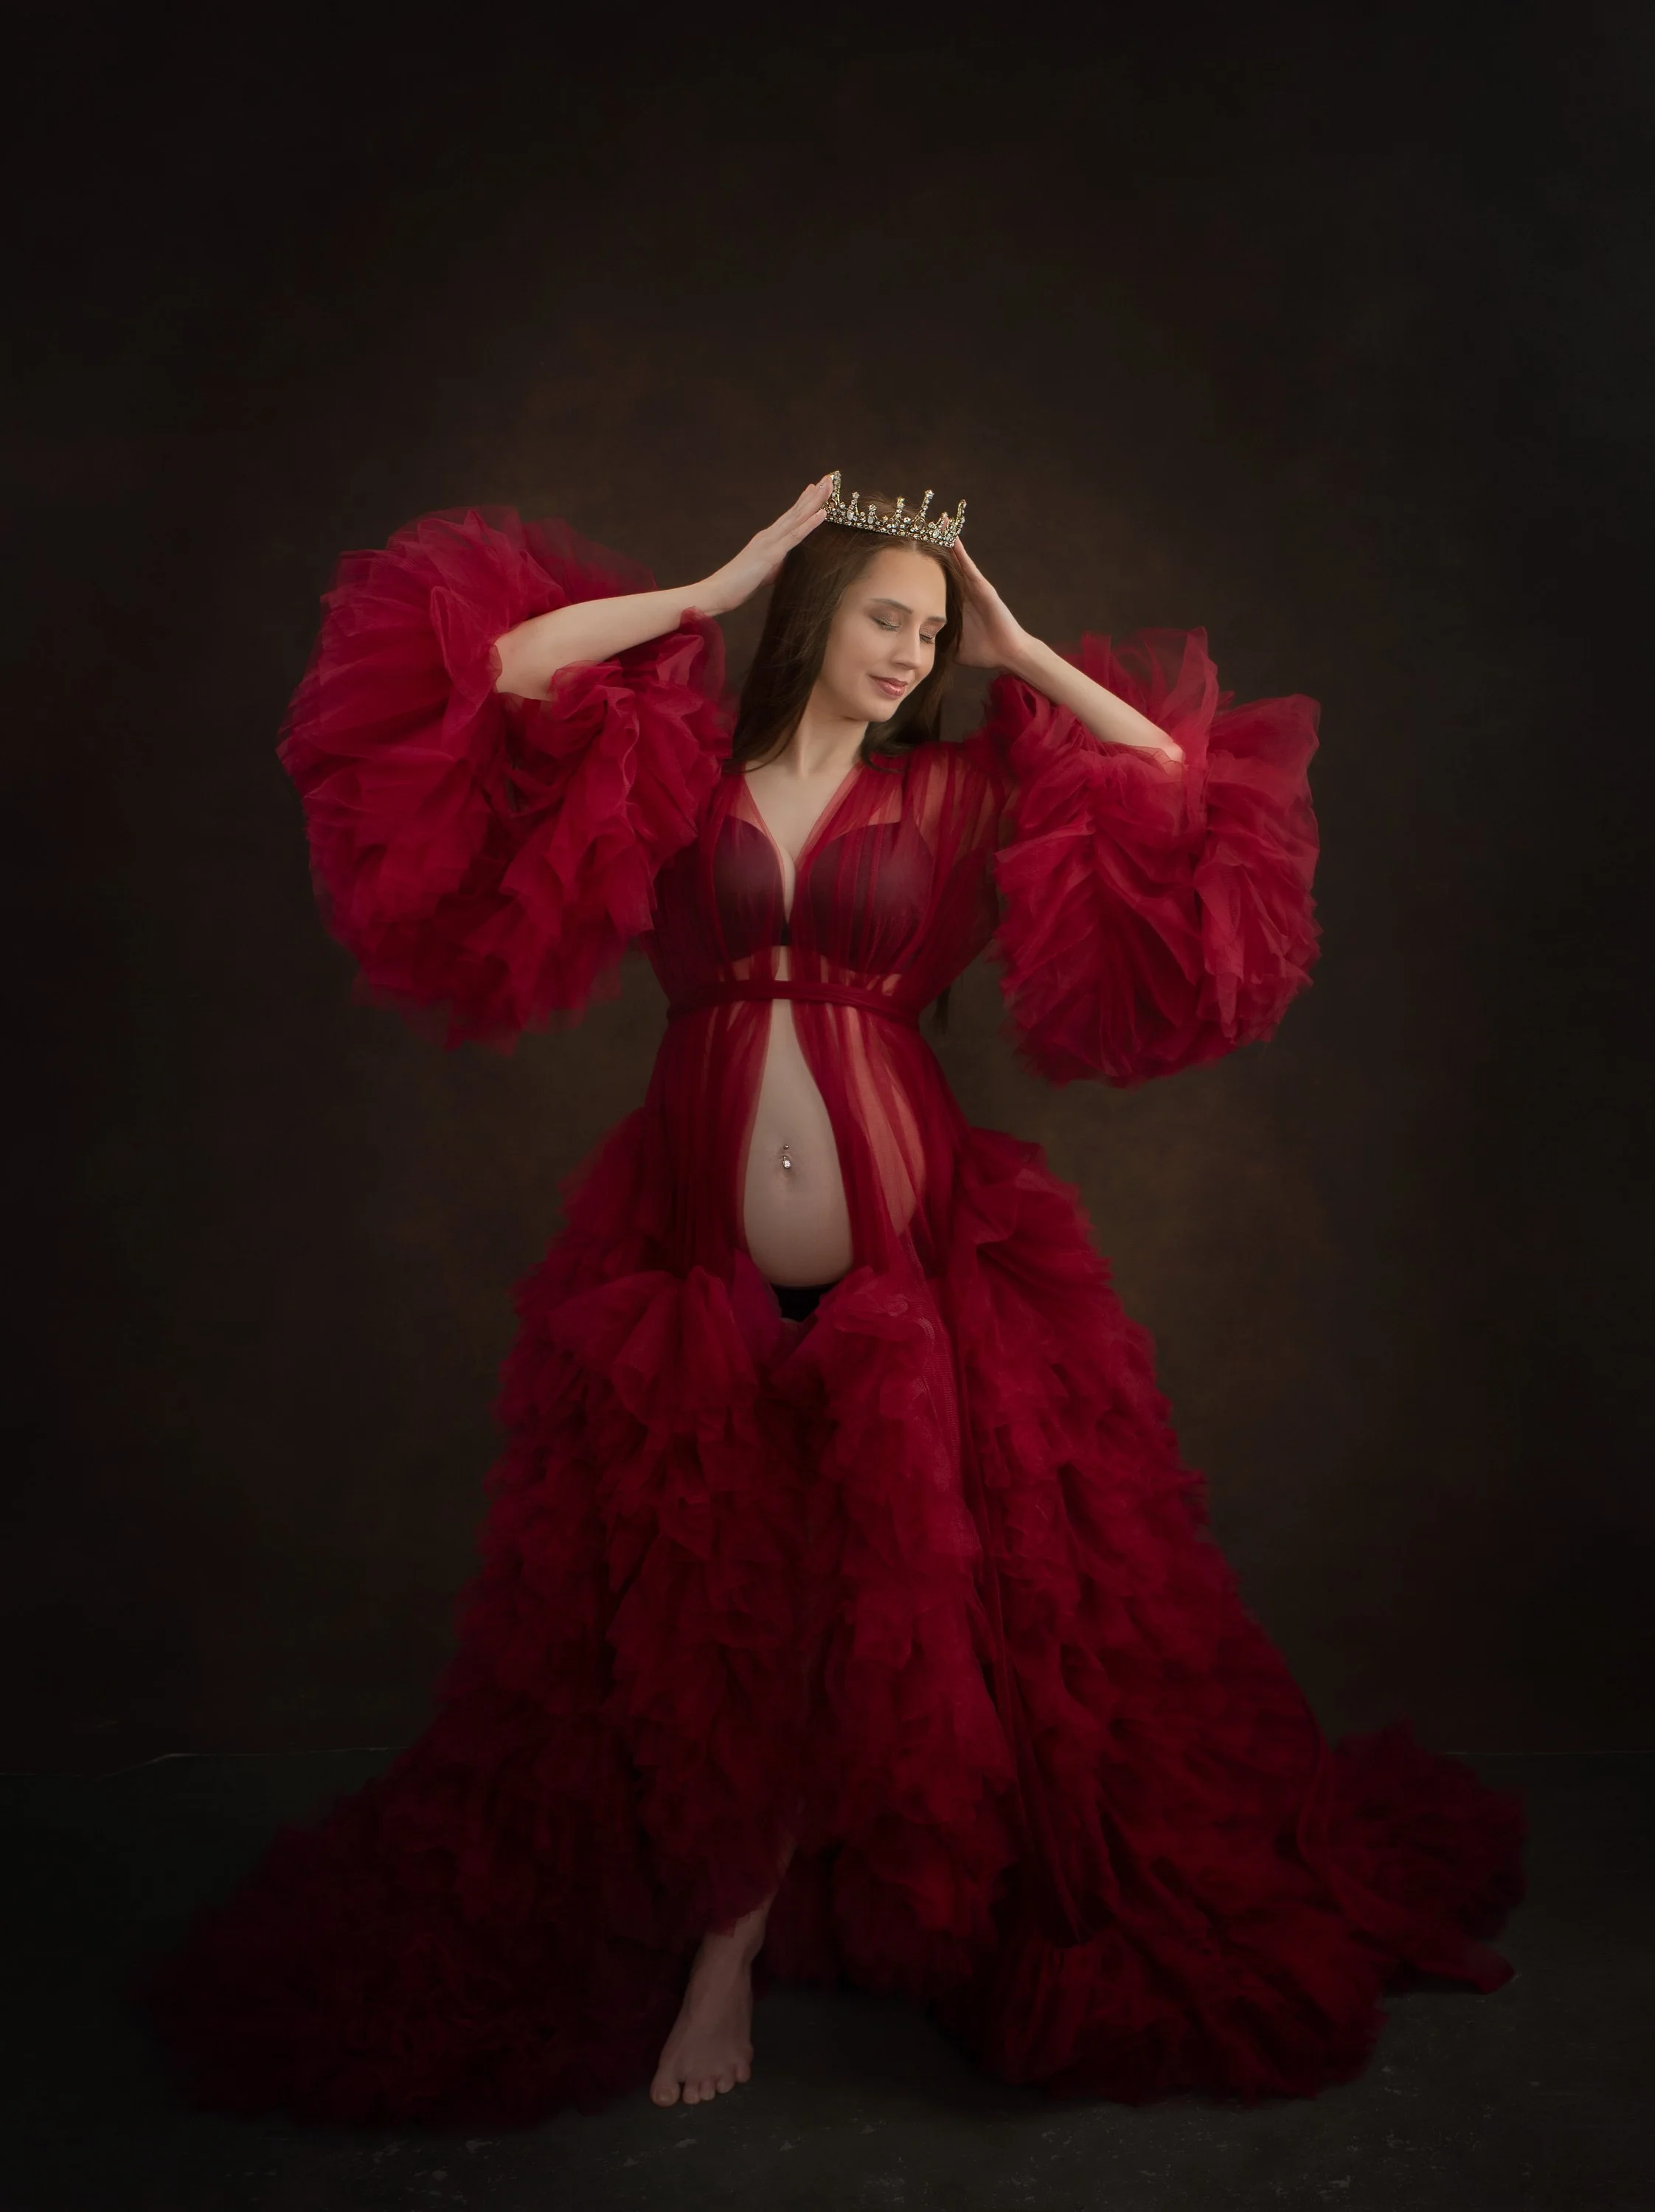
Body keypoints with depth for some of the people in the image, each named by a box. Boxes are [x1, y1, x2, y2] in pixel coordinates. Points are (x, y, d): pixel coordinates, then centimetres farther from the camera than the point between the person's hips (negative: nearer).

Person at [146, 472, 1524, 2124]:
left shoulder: (958, 793, 7)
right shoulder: (675, 764, 6)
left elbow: (1188, 794, 4)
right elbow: (500, 664, -6)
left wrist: (1021, 657, 5)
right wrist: (718, 588, -1)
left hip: (903, 1261, 1)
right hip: (696, 1268, -1)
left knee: (885, 1619, 8)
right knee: (704, 1624, 7)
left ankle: (736, 1942, 30)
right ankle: (717, 1947, 27)